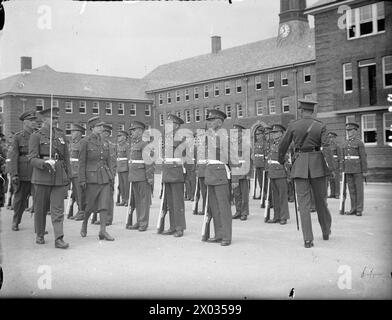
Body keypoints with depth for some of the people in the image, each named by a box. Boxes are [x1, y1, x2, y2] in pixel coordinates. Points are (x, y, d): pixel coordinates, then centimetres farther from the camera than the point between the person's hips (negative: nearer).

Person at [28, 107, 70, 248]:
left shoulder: (61, 136, 13)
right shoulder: (36, 136, 0)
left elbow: (66, 157, 16)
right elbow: (32, 158, -7)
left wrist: (69, 175, 10)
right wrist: (44, 164, -25)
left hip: (59, 176, 3)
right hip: (42, 176, -3)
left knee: (58, 209, -3)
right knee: (41, 208, 8)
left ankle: (59, 239, -6)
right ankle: (40, 235, 25)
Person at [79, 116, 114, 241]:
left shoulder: (105, 142, 10)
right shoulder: (85, 142, -5)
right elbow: (82, 162, -6)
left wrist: (111, 176, 11)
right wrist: (82, 180, -10)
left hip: (105, 176, 4)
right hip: (91, 176, -4)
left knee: (105, 202, -4)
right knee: (91, 204, 3)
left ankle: (103, 231, -1)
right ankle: (84, 223, 31)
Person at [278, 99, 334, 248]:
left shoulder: (293, 125, 0)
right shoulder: (321, 126, -1)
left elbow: (283, 146, 7)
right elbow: (326, 147, -12)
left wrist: (281, 160, 24)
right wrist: (331, 167, -16)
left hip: (299, 164, -1)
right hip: (317, 163, 1)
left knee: (304, 203, 1)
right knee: (321, 200, 16)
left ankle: (308, 240, -4)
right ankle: (326, 232, 31)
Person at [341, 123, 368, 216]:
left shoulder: (359, 143, -6)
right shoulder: (345, 143, 13)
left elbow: (364, 157, -9)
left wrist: (365, 171, -13)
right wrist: (343, 170, 11)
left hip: (358, 169, -6)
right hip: (349, 170, 6)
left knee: (359, 189, -2)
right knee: (351, 189, 6)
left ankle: (359, 210, 2)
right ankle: (354, 209, 11)